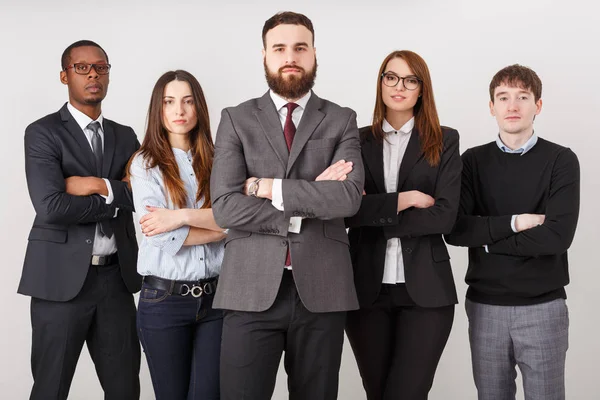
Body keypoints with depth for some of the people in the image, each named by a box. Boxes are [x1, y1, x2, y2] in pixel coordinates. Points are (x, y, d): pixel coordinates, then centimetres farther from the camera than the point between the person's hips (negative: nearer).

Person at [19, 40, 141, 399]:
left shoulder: (125, 137, 13)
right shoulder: (43, 133, -3)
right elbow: (51, 207, -16)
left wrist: (98, 186, -13)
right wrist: (116, 200, -8)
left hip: (116, 278, 5)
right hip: (62, 279, -4)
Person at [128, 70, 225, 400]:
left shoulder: (214, 161, 7)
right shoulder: (145, 164, -1)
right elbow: (163, 236, -13)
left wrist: (183, 215, -18)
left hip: (216, 295, 2)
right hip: (164, 299, -2)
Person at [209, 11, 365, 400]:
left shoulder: (341, 120, 8)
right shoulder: (237, 119, 6)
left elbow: (350, 196, -10)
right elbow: (226, 207, -7)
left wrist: (269, 187, -10)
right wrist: (312, 200, -9)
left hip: (321, 290, 1)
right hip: (251, 290, -1)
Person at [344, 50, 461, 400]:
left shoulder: (444, 141, 4)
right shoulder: (358, 141, 8)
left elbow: (445, 216, -7)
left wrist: (375, 213, -8)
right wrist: (404, 199, -11)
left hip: (425, 289, -2)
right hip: (367, 287, 2)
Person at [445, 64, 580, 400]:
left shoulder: (561, 160, -3)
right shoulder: (474, 161, 5)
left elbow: (558, 236, -16)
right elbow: (455, 230, -7)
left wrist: (487, 238, -10)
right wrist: (515, 223, -15)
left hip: (543, 306, -2)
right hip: (484, 305, 2)